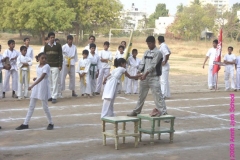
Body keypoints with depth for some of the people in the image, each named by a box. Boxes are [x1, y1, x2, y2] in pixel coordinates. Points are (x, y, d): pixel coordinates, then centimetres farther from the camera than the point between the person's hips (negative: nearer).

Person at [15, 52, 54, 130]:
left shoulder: (46, 66, -14)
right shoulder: (38, 66, 9)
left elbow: (42, 77, -25)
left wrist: (32, 85, -31)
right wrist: (36, 78, 0)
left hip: (43, 88, -7)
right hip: (36, 88, 7)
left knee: (45, 106, 0)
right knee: (31, 106, 8)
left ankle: (50, 123, 15)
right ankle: (25, 124, 12)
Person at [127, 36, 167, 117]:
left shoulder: (158, 52, -9)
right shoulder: (146, 52, 13)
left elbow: (153, 65, -17)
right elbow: (142, 63, 7)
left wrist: (145, 74, -24)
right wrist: (138, 73, -9)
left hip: (154, 77, -7)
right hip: (144, 77, 7)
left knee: (158, 95, -10)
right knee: (141, 95, 17)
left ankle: (163, 113, -8)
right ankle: (136, 111, 29)